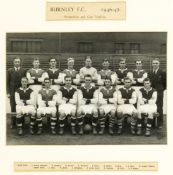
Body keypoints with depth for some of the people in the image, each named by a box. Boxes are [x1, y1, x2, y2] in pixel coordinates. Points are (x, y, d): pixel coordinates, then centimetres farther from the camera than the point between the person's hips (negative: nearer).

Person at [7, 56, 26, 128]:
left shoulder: (24, 71, 5)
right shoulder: (10, 71, 7)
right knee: (13, 108, 2)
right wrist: (8, 92, -1)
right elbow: (7, 82, 6)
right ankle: (13, 123, 10)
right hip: (12, 92, 1)